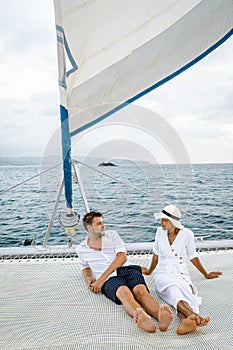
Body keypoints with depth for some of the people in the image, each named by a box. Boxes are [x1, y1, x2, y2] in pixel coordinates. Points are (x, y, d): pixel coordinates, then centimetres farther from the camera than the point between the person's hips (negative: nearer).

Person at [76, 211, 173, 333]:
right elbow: (86, 267, 35)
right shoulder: (81, 249, 17)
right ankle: (140, 317, -66)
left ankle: (161, 316, -59)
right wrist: (88, 278, 8)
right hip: (110, 280, -1)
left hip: (127, 269, 2)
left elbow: (122, 257, 2)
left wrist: (101, 279, -7)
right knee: (124, 291, -37)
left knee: (141, 290, -33)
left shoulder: (111, 234, 15)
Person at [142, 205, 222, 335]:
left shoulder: (187, 234, -1)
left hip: (182, 274, 0)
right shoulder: (160, 232, 5)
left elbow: (193, 257, 14)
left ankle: (185, 321, -65)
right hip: (163, 274, 0)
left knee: (187, 290, -37)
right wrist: (149, 271, 31)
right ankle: (195, 316, -61)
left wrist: (206, 274, 19)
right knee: (174, 289, -36)